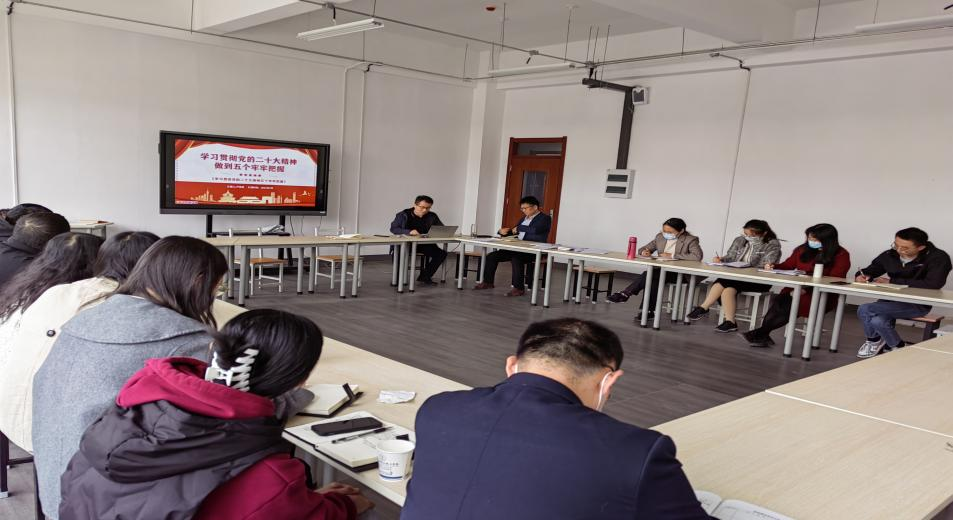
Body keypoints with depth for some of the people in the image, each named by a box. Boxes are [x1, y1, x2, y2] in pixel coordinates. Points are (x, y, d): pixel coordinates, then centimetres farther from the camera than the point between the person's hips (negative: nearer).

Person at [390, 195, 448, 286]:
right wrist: (409, 232, -31)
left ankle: (425, 276, -3)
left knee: (442, 253, -16)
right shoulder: (403, 215, -6)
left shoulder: (432, 216, 3)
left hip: (424, 244, 4)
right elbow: (393, 228, -14)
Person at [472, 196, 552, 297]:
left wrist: (519, 228, -12)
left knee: (516, 259, -37)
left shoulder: (545, 218, -6)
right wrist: (503, 231, 3)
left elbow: (535, 230, -25)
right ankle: (488, 282, 10)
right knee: (492, 256, -2)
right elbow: (513, 231, 26)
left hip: (534, 250, -8)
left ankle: (519, 288, -26)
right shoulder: (525, 218, 20)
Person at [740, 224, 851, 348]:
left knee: (790, 306, -32)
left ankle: (760, 334, -22)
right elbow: (788, 265, 22)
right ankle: (762, 336, -32)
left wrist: (808, 288, -25)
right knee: (778, 301, -30)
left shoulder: (841, 255, -3)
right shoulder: (803, 250, 12)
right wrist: (773, 267, -2)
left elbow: (835, 280, -12)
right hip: (796, 289, 4)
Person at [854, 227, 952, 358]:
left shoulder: (938, 258, -15)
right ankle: (896, 346, 7)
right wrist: (861, 276, -15)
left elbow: (934, 283, -29)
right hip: (892, 301, 6)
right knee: (878, 321, -27)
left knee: (864, 310, -25)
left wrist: (892, 281, -25)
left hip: (918, 304, -6)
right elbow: (870, 270, 13)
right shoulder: (890, 255, -1)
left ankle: (874, 340, 7)